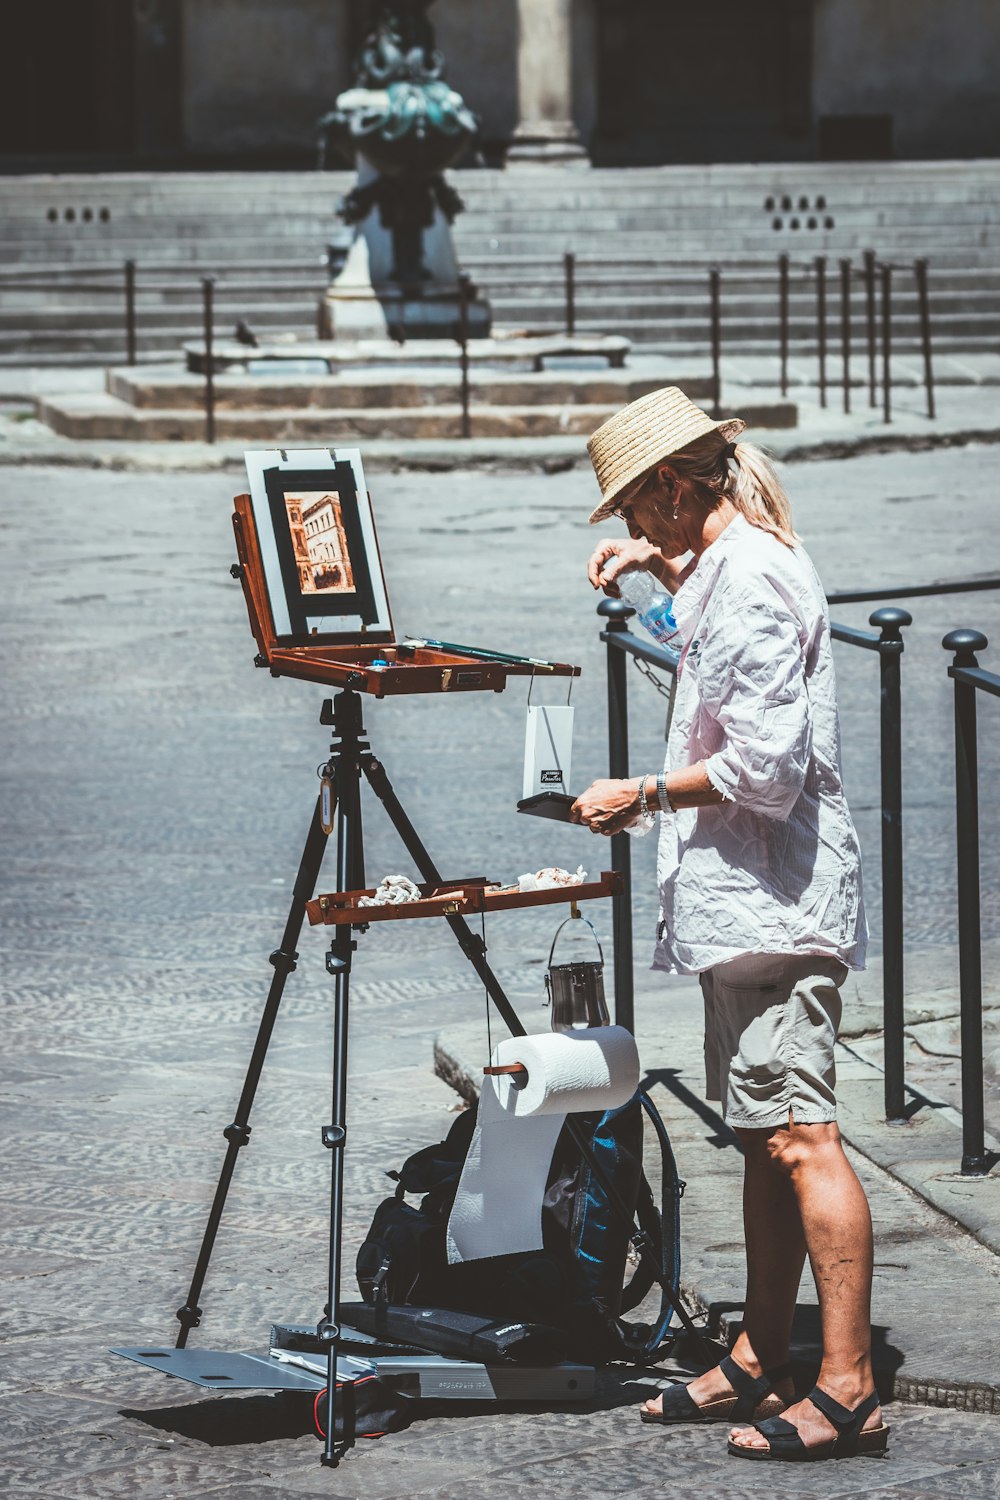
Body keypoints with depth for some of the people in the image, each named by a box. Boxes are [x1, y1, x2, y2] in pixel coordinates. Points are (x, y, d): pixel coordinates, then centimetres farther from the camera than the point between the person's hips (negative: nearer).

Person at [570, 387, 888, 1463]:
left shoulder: (751, 579, -16)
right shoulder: (733, 567, 15)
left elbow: (763, 764, -22)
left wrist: (645, 794, -10)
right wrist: (663, 567, 26)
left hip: (772, 901, -11)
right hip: (752, 902, 11)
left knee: (799, 1136, -13)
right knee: (763, 1137, 14)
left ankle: (847, 1391, -14)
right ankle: (761, 1363, 20)